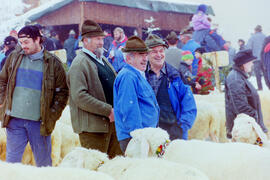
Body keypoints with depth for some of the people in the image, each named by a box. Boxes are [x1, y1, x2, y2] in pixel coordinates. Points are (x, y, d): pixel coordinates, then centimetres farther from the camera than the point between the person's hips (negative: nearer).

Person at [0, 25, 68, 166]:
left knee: (43, 162, 7)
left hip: (39, 122, -2)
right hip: (14, 120, 2)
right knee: (12, 160, 7)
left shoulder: (53, 63, 0)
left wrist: (52, 115, -3)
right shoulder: (14, 57, 7)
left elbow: (62, 91, 4)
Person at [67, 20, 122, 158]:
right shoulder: (80, 64, -9)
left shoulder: (103, 60, 20)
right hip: (93, 126, -9)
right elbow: (80, 97, -19)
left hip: (112, 122, 9)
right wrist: (108, 110, -19)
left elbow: (115, 87, 28)